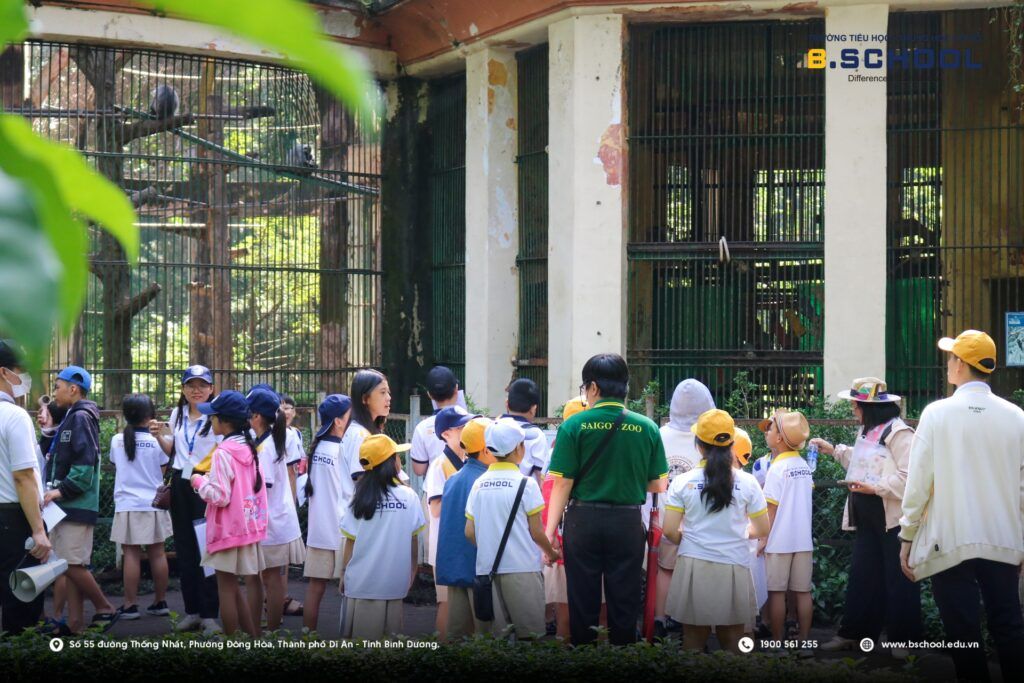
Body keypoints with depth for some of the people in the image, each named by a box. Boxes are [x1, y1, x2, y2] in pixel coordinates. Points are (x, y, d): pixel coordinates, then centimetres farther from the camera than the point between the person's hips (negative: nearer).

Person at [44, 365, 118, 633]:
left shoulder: (81, 418, -11)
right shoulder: (71, 418, 19)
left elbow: (86, 462, -20)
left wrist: (62, 490, -19)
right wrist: (55, 491, 11)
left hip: (77, 504, -9)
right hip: (66, 506, 9)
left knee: (73, 565, -9)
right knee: (71, 566, 7)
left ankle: (105, 609, 6)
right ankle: (75, 624, 8)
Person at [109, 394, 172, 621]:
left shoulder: (117, 440, -1)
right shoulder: (156, 441, -6)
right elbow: (163, 470, 3)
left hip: (127, 505, 0)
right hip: (153, 504, 0)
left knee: (131, 555, 0)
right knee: (157, 553, 8)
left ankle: (130, 605, 0)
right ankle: (161, 602, 14)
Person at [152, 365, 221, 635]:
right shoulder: (177, 414, 11)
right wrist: (160, 436, 5)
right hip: (181, 484, 7)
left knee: (207, 548, -6)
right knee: (184, 548, 11)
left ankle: (210, 614, 0)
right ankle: (192, 610, 20)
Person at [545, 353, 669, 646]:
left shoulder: (574, 425, -7)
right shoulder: (647, 428, -2)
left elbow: (562, 483, -9)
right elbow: (658, 486, 3)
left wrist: (550, 531, -3)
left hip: (583, 520, -1)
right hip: (628, 523, 1)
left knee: (583, 602, 8)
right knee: (624, 603, 9)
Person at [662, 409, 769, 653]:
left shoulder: (683, 482, -5)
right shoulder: (747, 482, -4)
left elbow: (669, 531, -5)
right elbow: (762, 530, 2)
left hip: (694, 568, 0)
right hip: (733, 569, 0)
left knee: (694, 642, 11)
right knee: (732, 644, 11)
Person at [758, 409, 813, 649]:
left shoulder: (777, 468, -11)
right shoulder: (804, 466, 8)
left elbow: (772, 507, -12)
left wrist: (763, 538, -8)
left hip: (779, 540, -6)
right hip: (803, 539, 6)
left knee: (776, 592, 1)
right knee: (803, 592, 7)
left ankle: (777, 644, 4)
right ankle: (804, 643, 8)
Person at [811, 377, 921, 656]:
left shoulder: (898, 433, -17)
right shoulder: (866, 431, 14)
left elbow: (909, 477, -23)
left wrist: (874, 487, -23)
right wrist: (834, 450, 24)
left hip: (893, 517, -9)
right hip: (868, 517, 9)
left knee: (899, 579, 0)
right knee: (862, 576, 14)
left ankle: (904, 638, 7)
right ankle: (853, 633, 21)